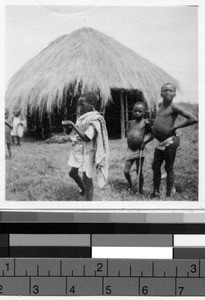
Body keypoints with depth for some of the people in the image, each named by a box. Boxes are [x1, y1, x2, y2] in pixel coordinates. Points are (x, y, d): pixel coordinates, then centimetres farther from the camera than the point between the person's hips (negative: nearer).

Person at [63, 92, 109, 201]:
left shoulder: (95, 120, -20)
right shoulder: (85, 117, 8)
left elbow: (86, 137, -28)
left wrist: (73, 125, -26)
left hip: (87, 153, -9)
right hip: (79, 151, 9)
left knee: (87, 178, -3)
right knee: (73, 173, 22)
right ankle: (83, 190, 44)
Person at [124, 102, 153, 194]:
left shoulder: (145, 123, -7)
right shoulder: (131, 122, 9)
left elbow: (153, 134, -3)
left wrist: (145, 142, -9)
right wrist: (129, 144, 13)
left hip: (139, 151, -5)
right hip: (130, 150, 5)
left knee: (139, 172, 1)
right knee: (126, 171, 6)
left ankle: (140, 191, 15)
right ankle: (131, 187, 31)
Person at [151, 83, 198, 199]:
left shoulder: (174, 107, -10)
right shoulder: (161, 106, 13)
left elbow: (193, 119, -17)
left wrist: (175, 126, -13)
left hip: (170, 141, -8)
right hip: (160, 142, 8)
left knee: (169, 168, 0)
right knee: (155, 167, 10)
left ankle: (168, 195, 8)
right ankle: (156, 193, 21)